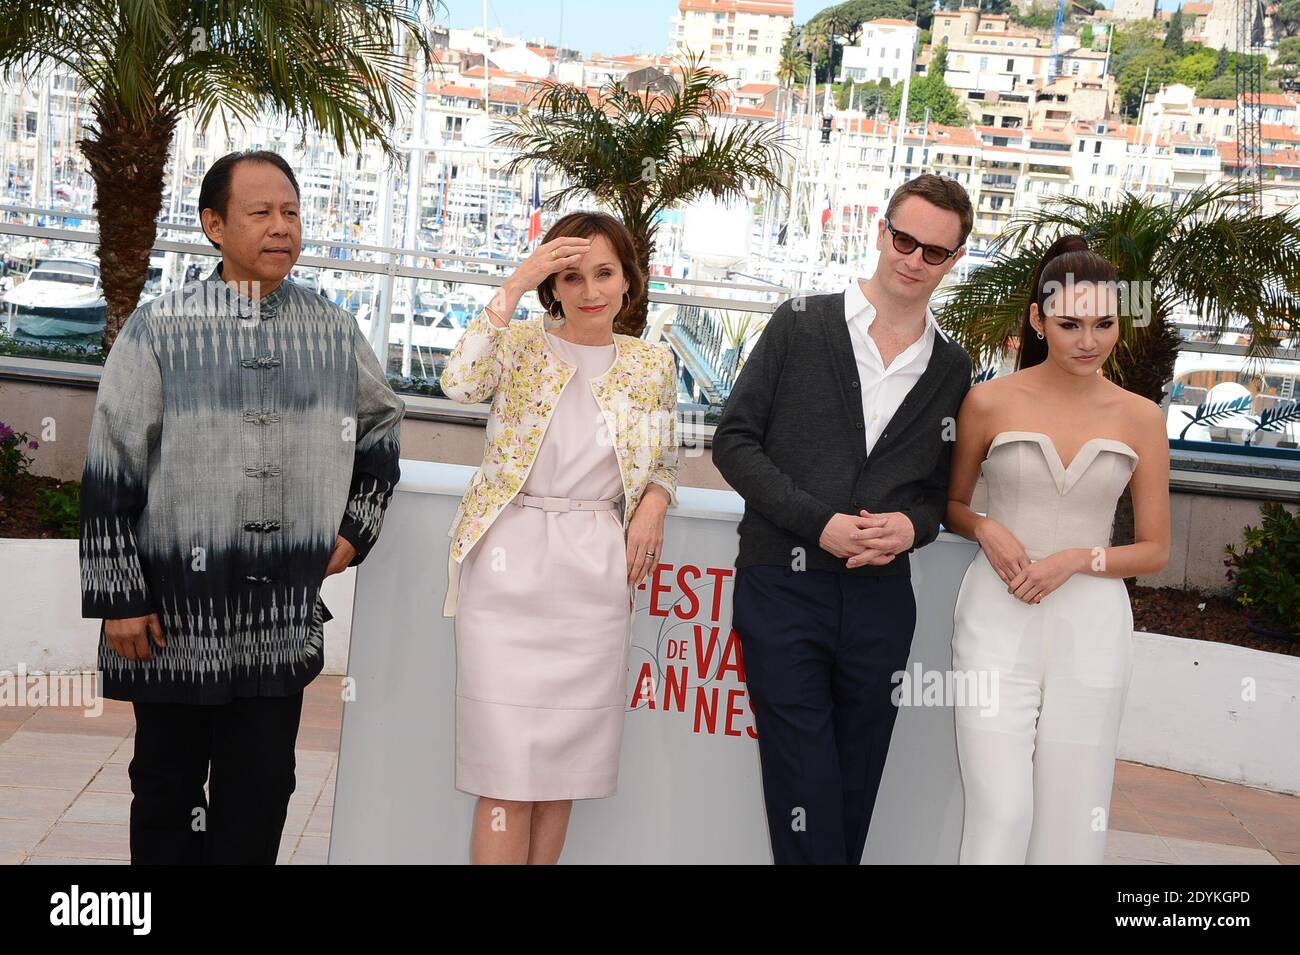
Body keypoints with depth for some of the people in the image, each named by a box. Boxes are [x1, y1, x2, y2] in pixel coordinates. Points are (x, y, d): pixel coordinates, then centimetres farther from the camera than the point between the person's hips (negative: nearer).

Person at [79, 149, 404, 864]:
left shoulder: (335, 334, 3)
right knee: (166, 787, 13)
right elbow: (110, 474, -4)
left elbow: (381, 427, 21)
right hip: (175, 614, -2)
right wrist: (118, 599, -6)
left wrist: (356, 529, 11)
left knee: (260, 794, 9)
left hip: (284, 619, 2)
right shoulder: (158, 330, -6)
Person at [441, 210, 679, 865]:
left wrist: (653, 503, -2)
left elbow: (665, 462, 20)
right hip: (508, 566, -2)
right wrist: (514, 286, -19)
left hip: (595, 575, 3)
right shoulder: (520, 345, 1)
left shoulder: (652, 364, 9)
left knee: (564, 765, 9)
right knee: (508, 767, -3)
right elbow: (460, 383, -20)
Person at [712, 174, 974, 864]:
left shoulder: (952, 368, 10)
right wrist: (819, 523, -14)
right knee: (806, 798, -1)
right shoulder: (801, 324, 0)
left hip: (880, 594, 3)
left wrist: (911, 525, -8)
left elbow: (940, 488, 16)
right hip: (782, 586, -3)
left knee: (854, 794, 13)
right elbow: (734, 440, -3)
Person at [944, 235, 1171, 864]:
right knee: (999, 816, -10)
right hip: (997, 623, -1)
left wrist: (1075, 559, -9)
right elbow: (951, 504, 13)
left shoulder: (1140, 418, 4)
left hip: (1090, 630, 2)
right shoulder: (989, 402, 0)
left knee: (1071, 823, 6)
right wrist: (987, 529, -9)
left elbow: (1155, 551, 8)